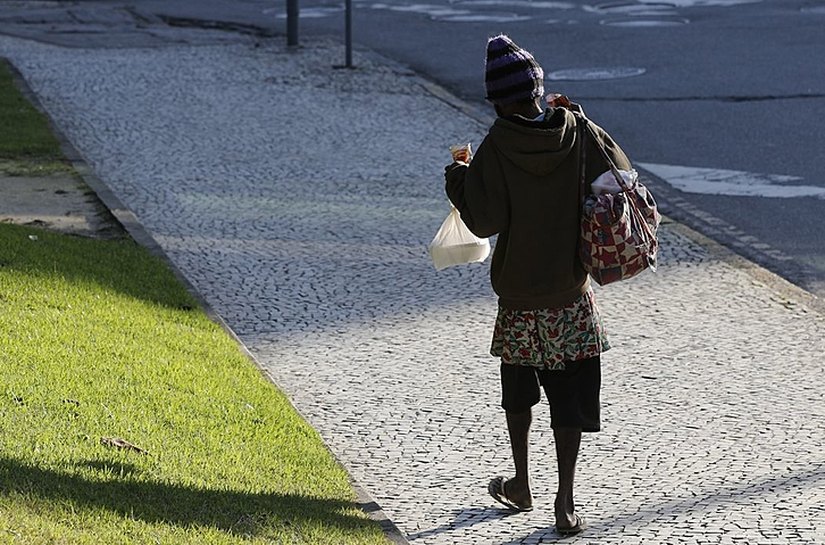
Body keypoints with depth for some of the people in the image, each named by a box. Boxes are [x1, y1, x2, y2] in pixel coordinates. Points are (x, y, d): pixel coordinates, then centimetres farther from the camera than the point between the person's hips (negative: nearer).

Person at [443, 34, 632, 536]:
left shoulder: (498, 147, -15)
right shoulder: (579, 133, -8)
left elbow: (484, 221, -17)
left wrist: (458, 180, 0)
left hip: (520, 294, -1)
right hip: (573, 292, 1)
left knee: (519, 391, 19)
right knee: (570, 395, 3)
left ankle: (521, 486, 31)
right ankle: (566, 501, -3)